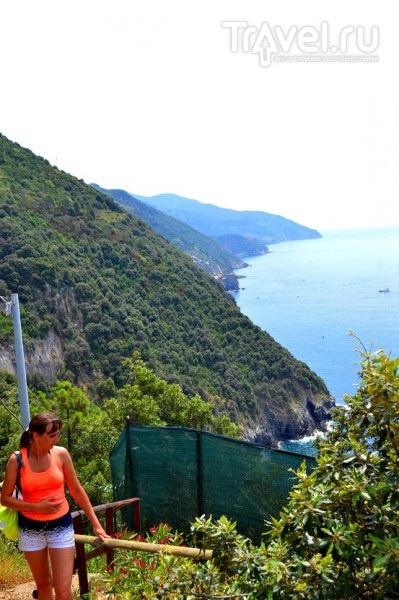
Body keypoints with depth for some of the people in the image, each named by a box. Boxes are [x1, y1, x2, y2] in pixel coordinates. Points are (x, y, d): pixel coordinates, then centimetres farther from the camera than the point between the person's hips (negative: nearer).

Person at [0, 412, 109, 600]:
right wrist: (38, 507, -18)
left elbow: (77, 490, -1)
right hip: (31, 529, 0)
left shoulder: (61, 454, -10)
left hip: (61, 526, 0)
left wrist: (95, 523, 0)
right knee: (43, 584, 18)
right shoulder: (17, 460, -13)